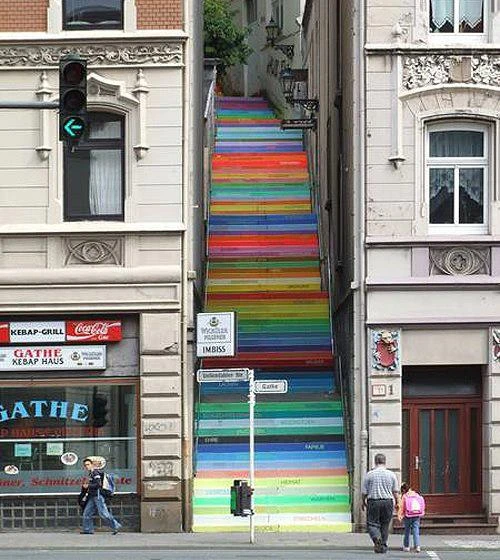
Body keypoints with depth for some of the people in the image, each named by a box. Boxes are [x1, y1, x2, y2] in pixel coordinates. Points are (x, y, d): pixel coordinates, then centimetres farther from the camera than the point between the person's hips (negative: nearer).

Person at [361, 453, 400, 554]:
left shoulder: (369, 474, -2)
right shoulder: (391, 474, 3)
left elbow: (364, 491, 2)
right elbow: (395, 491, 4)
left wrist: (363, 502, 18)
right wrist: (398, 502, 17)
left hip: (373, 502, -2)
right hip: (387, 502, 2)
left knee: (372, 524, 2)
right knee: (385, 525, 12)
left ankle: (376, 537, -26)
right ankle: (383, 546, 13)